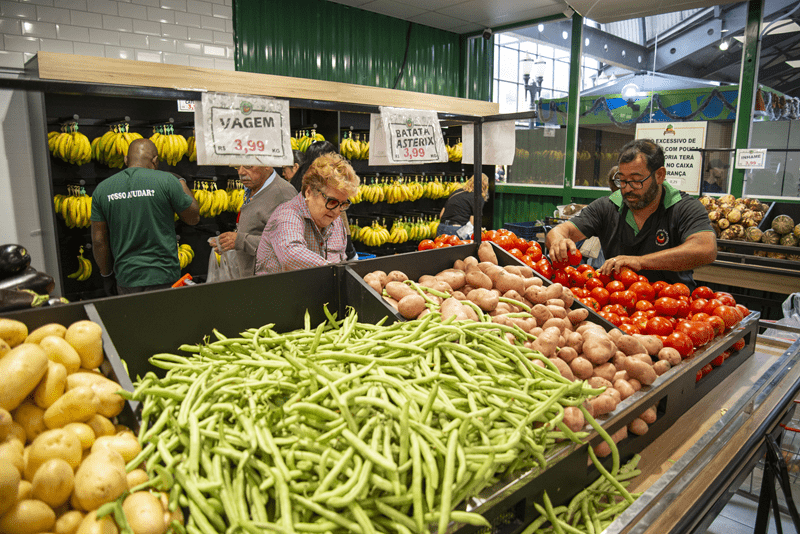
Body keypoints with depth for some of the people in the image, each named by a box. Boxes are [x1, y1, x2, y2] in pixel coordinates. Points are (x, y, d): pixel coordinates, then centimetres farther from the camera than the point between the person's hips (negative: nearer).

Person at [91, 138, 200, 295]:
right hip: (163, 277, -3)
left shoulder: (101, 189, 3)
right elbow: (194, 217, 3)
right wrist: (181, 182, 16)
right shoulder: (167, 181, -8)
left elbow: (99, 241, 5)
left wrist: (106, 275, 18)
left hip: (125, 278, 4)